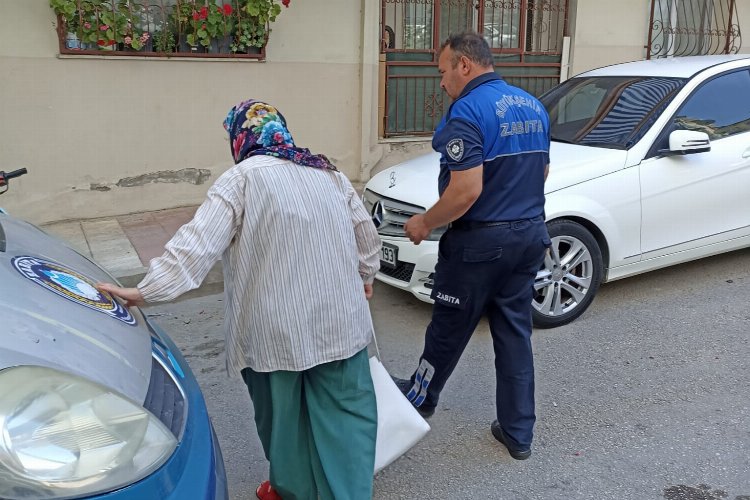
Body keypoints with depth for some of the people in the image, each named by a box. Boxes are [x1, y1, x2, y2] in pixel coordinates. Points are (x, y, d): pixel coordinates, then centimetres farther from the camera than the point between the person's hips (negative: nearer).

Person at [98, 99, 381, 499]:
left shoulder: (242, 179, -8)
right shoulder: (329, 173, 9)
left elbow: (198, 244, -17)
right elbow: (366, 233, 16)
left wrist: (146, 290, -16)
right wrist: (364, 276, 32)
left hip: (278, 328, -4)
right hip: (340, 319, 4)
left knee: (284, 412, 14)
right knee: (346, 409, 8)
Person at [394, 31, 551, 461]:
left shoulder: (468, 110, -18)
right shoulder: (533, 107, 9)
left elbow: (467, 190, -25)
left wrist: (425, 223, -11)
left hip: (480, 241, -7)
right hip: (530, 235, 7)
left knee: (450, 329, 13)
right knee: (515, 333, 13)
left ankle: (420, 396, 37)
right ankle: (519, 432, 19)